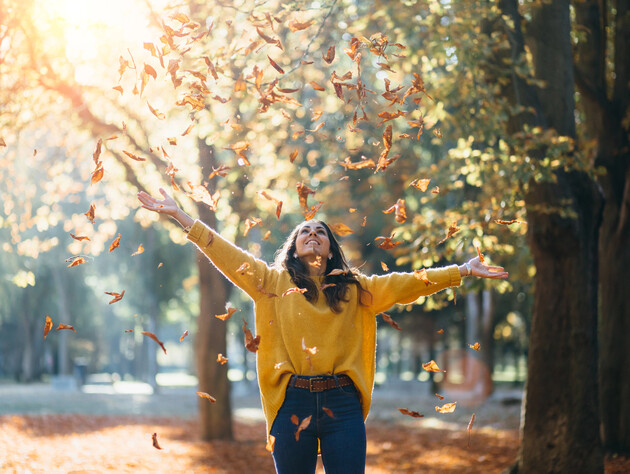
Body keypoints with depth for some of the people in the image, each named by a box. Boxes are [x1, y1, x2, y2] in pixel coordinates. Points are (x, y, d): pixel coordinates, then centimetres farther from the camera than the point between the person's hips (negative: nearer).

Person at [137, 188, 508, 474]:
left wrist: (462, 271, 8)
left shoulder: (356, 289, 13)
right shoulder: (273, 282, 10)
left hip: (342, 403, 1)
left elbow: (408, 283, 12)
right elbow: (226, 254, 7)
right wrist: (179, 215, 4)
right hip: (293, 401, 0)